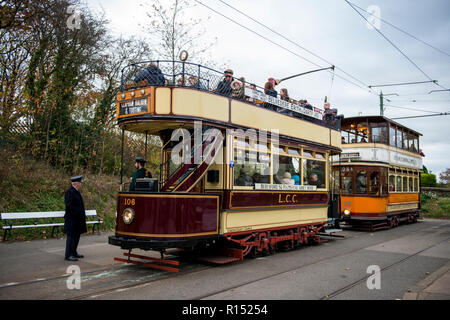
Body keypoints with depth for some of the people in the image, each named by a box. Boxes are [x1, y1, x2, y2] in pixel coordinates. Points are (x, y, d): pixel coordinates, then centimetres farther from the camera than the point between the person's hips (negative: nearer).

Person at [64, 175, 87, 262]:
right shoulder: (69, 192, -16)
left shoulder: (76, 191, 14)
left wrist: (82, 214, 13)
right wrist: (78, 213, -20)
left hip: (77, 219, 10)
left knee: (76, 236, 15)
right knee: (71, 236, -4)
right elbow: (69, 206, -23)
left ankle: (74, 252, 25)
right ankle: (68, 255, 3)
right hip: (72, 219, -10)